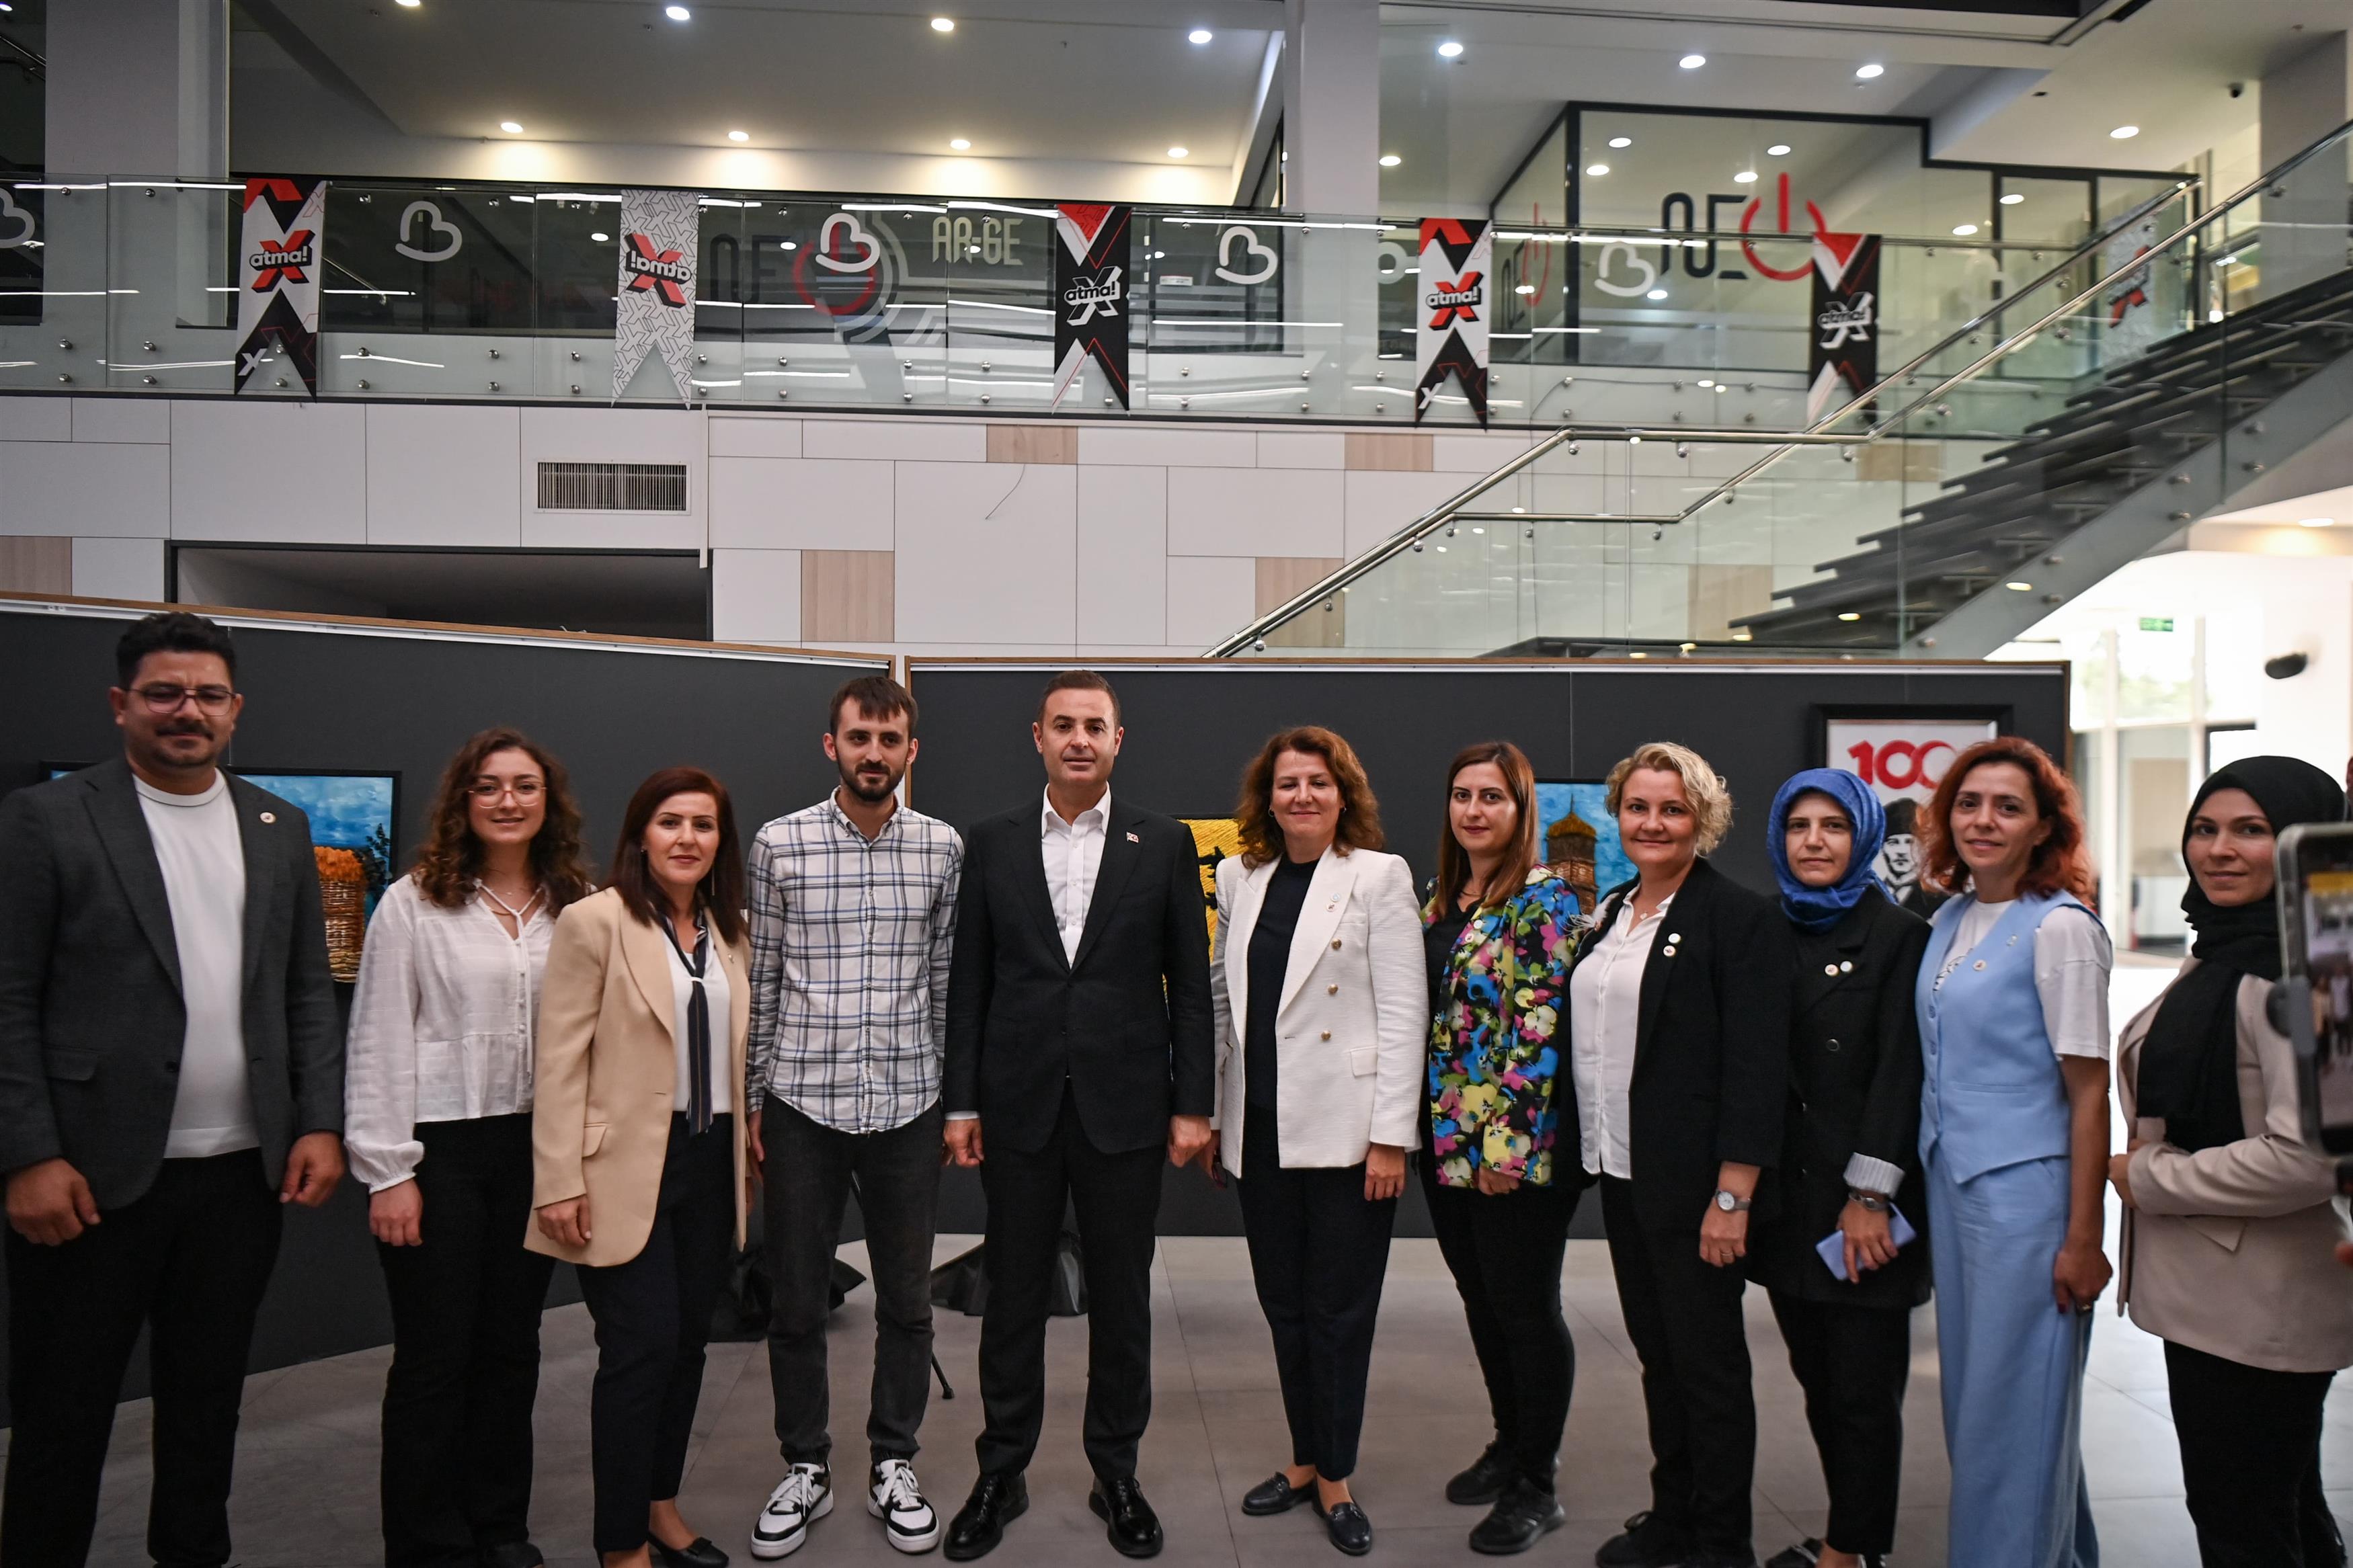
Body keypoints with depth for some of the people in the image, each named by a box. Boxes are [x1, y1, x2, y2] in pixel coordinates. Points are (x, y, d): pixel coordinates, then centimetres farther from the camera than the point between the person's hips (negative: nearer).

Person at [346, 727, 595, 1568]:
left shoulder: (575, 908, 3)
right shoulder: (414, 904, -6)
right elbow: (379, 1043, -7)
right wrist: (388, 1172, -9)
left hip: (537, 1149, 4)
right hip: (440, 1149, -3)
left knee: (512, 1346, 15)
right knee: (435, 1357, 7)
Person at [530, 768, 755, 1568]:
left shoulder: (730, 931, 9)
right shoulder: (595, 919, -9)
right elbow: (561, 1060, -11)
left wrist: (752, 1146, 11)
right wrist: (561, 1183, -14)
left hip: (712, 1160, 6)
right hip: (627, 1167, -6)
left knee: (687, 1342, 13)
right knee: (642, 1347, -4)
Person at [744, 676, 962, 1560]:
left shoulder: (943, 849, 2)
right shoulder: (779, 845, -2)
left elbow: (946, 980, 6)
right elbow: (760, 982, 3)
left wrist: (953, 1097, 6)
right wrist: (752, 1100, 3)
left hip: (906, 1104, 1)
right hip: (802, 1101, -1)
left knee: (907, 1300, 11)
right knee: (796, 1303, 10)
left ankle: (893, 1466, 29)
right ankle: (805, 1469, 29)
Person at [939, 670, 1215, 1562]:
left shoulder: (1165, 843, 1)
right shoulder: (991, 844, 4)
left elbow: (1190, 985, 1)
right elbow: (968, 982, 4)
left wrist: (1193, 1104, -3)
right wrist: (961, 1102, 0)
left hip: (1124, 1109, 0)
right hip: (1020, 1107, 1)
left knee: (1122, 1299, 11)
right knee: (1012, 1297, 11)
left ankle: (1116, 1474, 28)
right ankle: (1001, 1476, 28)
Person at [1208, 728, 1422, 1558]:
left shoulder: (1378, 876, -5)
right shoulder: (1241, 877, 8)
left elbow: (1403, 1013, -9)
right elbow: (1223, 997, 11)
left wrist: (1390, 1136, -13)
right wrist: (1209, 1113, 9)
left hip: (1344, 1129, -4)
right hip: (1262, 1128, 5)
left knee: (1339, 1310, 5)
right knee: (1284, 1305, 14)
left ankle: (1335, 1478, 21)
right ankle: (1306, 1459, 30)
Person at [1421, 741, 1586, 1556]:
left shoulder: (1546, 901, -12)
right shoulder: (1440, 900, 10)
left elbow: (1543, 1028, -17)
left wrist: (1507, 1141, -19)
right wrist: (1426, 1129, 12)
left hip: (1517, 1146, -7)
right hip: (1447, 1140, 7)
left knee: (1525, 1307, 4)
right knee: (1481, 1300, 17)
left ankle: (1536, 1485, 19)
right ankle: (1511, 1443, 36)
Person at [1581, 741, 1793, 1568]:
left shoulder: (1740, 917, -12)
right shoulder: (1608, 915, 10)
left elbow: (1757, 1066, -16)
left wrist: (1732, 1196, -19)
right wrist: (1591, 1153, 10)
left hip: (1693, 1181, -7)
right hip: (1619, 1169, 7)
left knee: (1708, 1360, 6)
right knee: (1656, 1352, 17)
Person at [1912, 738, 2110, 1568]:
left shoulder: (2060, 928, -13)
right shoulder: (1950, 920, 8)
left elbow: (2088, 1093, -13)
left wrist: (2083, 1240, -14)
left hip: (2023, 1191, -8)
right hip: (1950, 1182, 8)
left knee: (2013, 1405, 3)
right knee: (1970, 1394, 17)